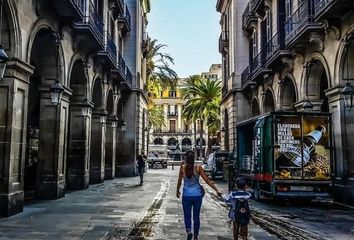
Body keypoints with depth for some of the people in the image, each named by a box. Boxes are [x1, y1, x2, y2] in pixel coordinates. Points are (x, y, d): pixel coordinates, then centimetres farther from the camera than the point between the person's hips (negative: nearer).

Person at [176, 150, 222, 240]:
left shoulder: (183, 167, -8)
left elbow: (179, 181, -2)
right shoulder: (198, 167, -7)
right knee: (196, 216, 15)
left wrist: (177, 191, 15)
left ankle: (189, 231, -13)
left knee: (187, 215, 12)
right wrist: (216, 190, -5)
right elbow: (207, 180, -9)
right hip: (197, 195, 1)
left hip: (186, 195, -1)